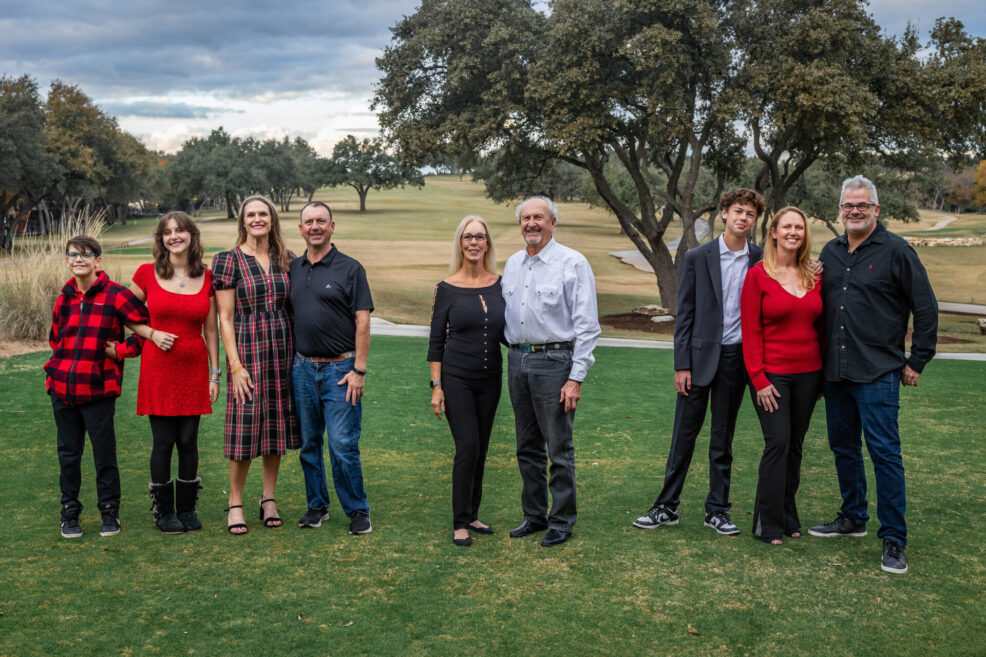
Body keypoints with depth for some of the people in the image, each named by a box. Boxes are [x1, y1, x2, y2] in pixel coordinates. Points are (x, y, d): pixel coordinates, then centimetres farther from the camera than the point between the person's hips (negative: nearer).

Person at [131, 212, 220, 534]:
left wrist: (215, 374, 5)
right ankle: (164, 510, 16)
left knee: (188, 441, 6)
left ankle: (187, 508, 20)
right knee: (163, 441, 2)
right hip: (158, 368, -1)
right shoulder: (147, 273, -2)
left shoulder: (207, 277, 3)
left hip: (194, 368, 2)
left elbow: (211, 329, 6)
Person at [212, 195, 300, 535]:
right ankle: (235, 503, 13)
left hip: (283, 352, 4)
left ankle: (269, 499, 22)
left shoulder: (286, 260, 9)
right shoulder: (228, 260, -3)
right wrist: (235, 365, -11)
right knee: (245, 428, -2)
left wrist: (299, 353, 5)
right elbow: (225, 318, -5)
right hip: (247, 351, -4)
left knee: (276, 424, 9)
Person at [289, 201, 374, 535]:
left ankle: (357, 511, 8)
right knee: (308, 444, 11)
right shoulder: (293, 268, 11)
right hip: (302, 368, 5)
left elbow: (362, 322, -6)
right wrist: (290, 361, 9)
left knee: (343, 446, -6)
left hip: (340, 369, -4)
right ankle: (317, 505, 25)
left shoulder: (350, 268, -3)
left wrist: (359, 370, -13)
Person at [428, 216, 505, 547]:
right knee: (467, 448, -9)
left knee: (481, 449, 10)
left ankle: (472, 515, 24)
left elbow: (506, 333, 11)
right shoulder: (447, 289, -5)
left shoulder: (500, 285, 4)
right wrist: (436, 386, -8)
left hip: (490, 379, 4)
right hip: (457, 379, -4)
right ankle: (459, 523, 3)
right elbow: (436, 341, -4)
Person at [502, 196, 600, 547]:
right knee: (527, 448, 13)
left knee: (559, 448, -1)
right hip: (518, 360, 6)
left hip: (554, 361, -6)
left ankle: (562, 521, 12)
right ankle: (534, 515, 25)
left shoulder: (573, 263, -7)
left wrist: (576, 377, -15)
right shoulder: (513, 264, 13)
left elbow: (587, 325, -10)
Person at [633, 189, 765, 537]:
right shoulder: (698, 258, -1)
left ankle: (717, 510, 21)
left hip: (737, 357, 2)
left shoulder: (761, 261, 3)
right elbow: (684, 313, -2)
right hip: (700, 355, -1)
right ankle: (667, 507, 14)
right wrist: (681, 364, -6)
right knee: (684, 433, 3)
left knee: (723, 437, 11)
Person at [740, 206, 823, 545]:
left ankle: (789, 516, 23)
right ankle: (768, 523, 3)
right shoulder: (757, 275, -5)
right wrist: (759, 380, -11)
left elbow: (820, 324, 12)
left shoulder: (815, 274, 7)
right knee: (778, 442, -8)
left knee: (795, 444, 10)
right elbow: (750, 332, -7)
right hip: (772, 373, -4)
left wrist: (824, 372, 8)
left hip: (808, 373, 4)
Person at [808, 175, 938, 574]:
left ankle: (894, 540, 1)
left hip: (877, 373, -6)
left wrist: (917, 361, -4)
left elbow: (926, 308, -3)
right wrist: (821, 357, 10)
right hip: (835, 372, 6)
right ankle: (853, 518, 31)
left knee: (884, 452, -6)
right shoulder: (830, 252, 11)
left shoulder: (895, 251, -5)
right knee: (843, 447, 15)